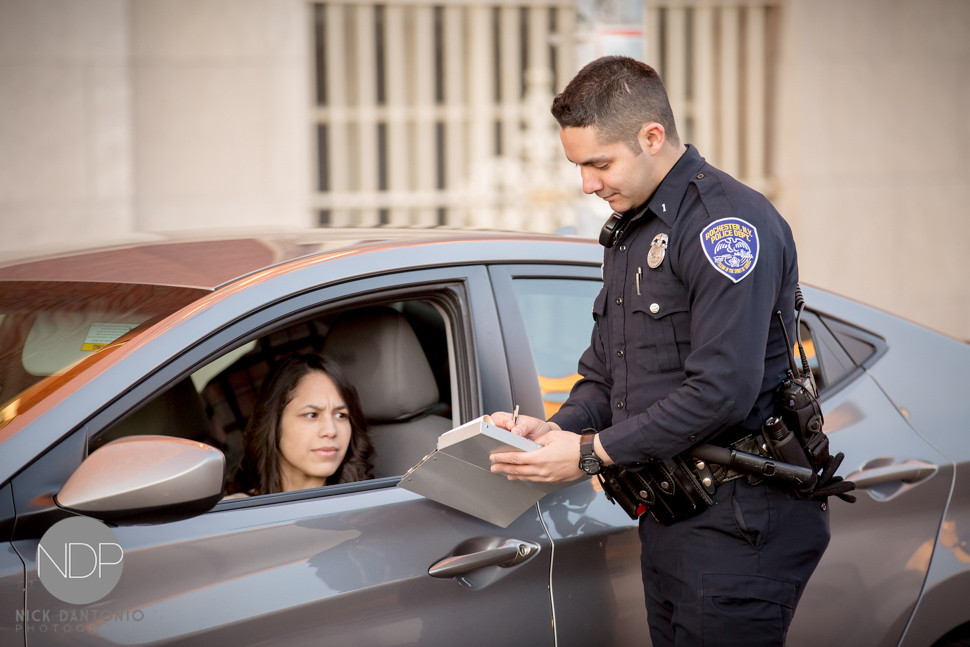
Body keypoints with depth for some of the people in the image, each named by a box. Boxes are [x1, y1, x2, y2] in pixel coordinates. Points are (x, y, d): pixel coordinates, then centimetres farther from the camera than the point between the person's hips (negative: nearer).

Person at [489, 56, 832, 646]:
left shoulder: (729, 222, -15)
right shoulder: (628, 232, 18)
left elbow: (721, 391, -23)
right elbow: (603, 371, 21)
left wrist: (592, 452, -17)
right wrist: (558, 429, -1)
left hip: (740, 525, -9)